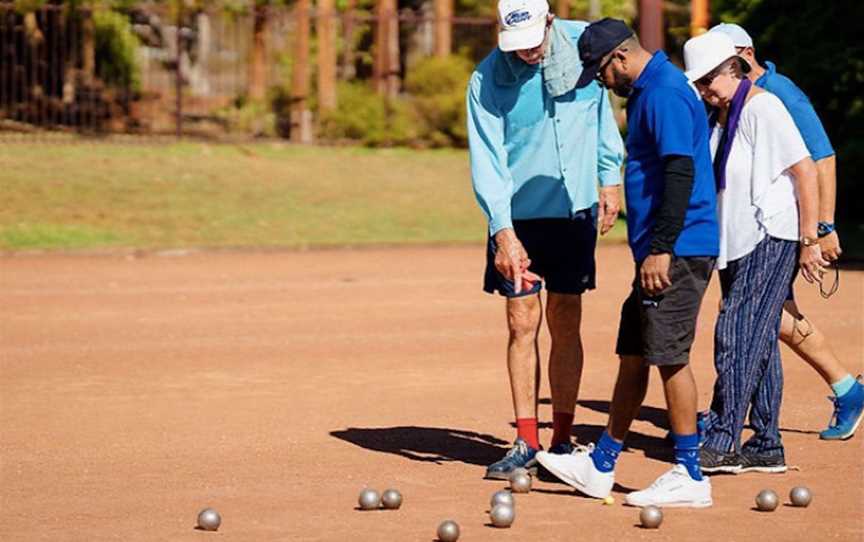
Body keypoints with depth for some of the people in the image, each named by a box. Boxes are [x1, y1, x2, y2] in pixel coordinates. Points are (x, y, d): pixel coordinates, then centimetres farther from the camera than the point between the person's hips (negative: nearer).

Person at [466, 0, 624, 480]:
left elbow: (602, 112, 10)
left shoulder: (583, 44, -7)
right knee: (522, 324, -1)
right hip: (517, 217, -1)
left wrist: (610, 177, 10)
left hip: (574, 210, 1)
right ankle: (526, 444, 5)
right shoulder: (487, 79, -14)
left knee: (565, 324, 3)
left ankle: (562, 442, 9)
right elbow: (486, 161, -17)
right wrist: (503, 232, -26)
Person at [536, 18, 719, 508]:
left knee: (670, 356, -8)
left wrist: (662, 248, -25)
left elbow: (681, 171, -23)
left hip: (677, 252, -11)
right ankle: (600, 467, 20)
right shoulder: (649, 91, 19)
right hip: (659, 252, 11)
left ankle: (690, 477, -4)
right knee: (633, 355, 14)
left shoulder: (663, 93, -14)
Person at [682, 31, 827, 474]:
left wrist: (808, 241, -18)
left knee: (737, 335, -14)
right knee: (758, 341, 10)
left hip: (772, 240, -9)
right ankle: (766, 447, 14)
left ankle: (720, 442, -15)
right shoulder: (717, 115, 14)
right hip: (735, 243, 9)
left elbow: (805, 171, -16)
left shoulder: (761, 108, -13)